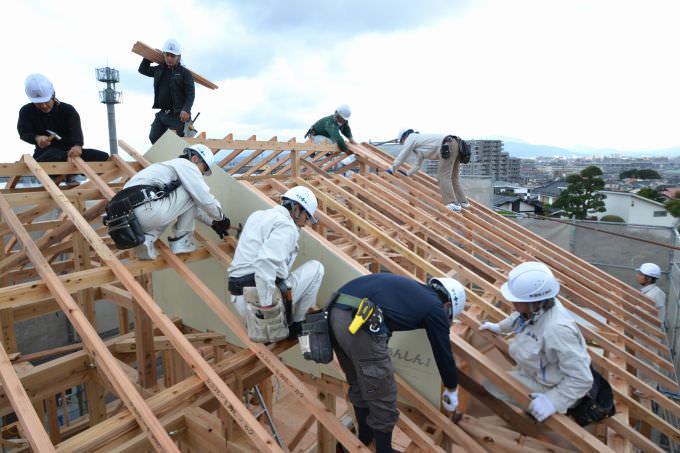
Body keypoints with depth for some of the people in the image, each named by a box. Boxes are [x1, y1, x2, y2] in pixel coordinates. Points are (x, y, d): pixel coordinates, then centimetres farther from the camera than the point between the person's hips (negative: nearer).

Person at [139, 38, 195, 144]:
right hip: (161, 114, 7)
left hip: (178, 115, -7)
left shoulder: (185, 73, -4)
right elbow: (143, 69, 32)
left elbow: (190, 94, -12)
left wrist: (186, 110, -26)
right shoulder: (159, 70, 14)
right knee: (154, 138, 8)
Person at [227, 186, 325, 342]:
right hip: (262, 295, -9)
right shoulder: (286, 226, -11)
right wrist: (266, 307, -25)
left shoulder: (258, 215, 17)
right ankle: (297, 324, 14)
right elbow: (266, 263, -27)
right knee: (316, 268, 8)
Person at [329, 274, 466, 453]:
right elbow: (443, 352, 21)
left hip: (335, 312, 9)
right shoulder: (435, 307, 13)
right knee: (383, 401, 14)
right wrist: (452, 390, 38)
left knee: (359, 387, 30)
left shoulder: (411, 288, 31)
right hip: (361, 323, -9)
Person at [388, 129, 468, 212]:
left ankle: (453, 205, -20)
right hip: (455, 144, 10)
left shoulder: (411, 137, 8)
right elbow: (417, 165, 41)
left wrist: (391, 169, 22)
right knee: (452, 178, 15)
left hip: (448, 146, -10)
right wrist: (406, 174, 47)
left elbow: (401, 157, 11)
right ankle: (463, 202, 19)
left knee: (443, 177, -12)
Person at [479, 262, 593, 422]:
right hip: (535, 369, 8)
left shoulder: (556, 330, -40)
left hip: (552, 387, -8)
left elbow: (581, 379, -33)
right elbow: (520, 317, 11)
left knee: (492, 384, -11)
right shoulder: (537, 307, -17)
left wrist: (553, 401, -32)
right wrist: (500, 327, 17)